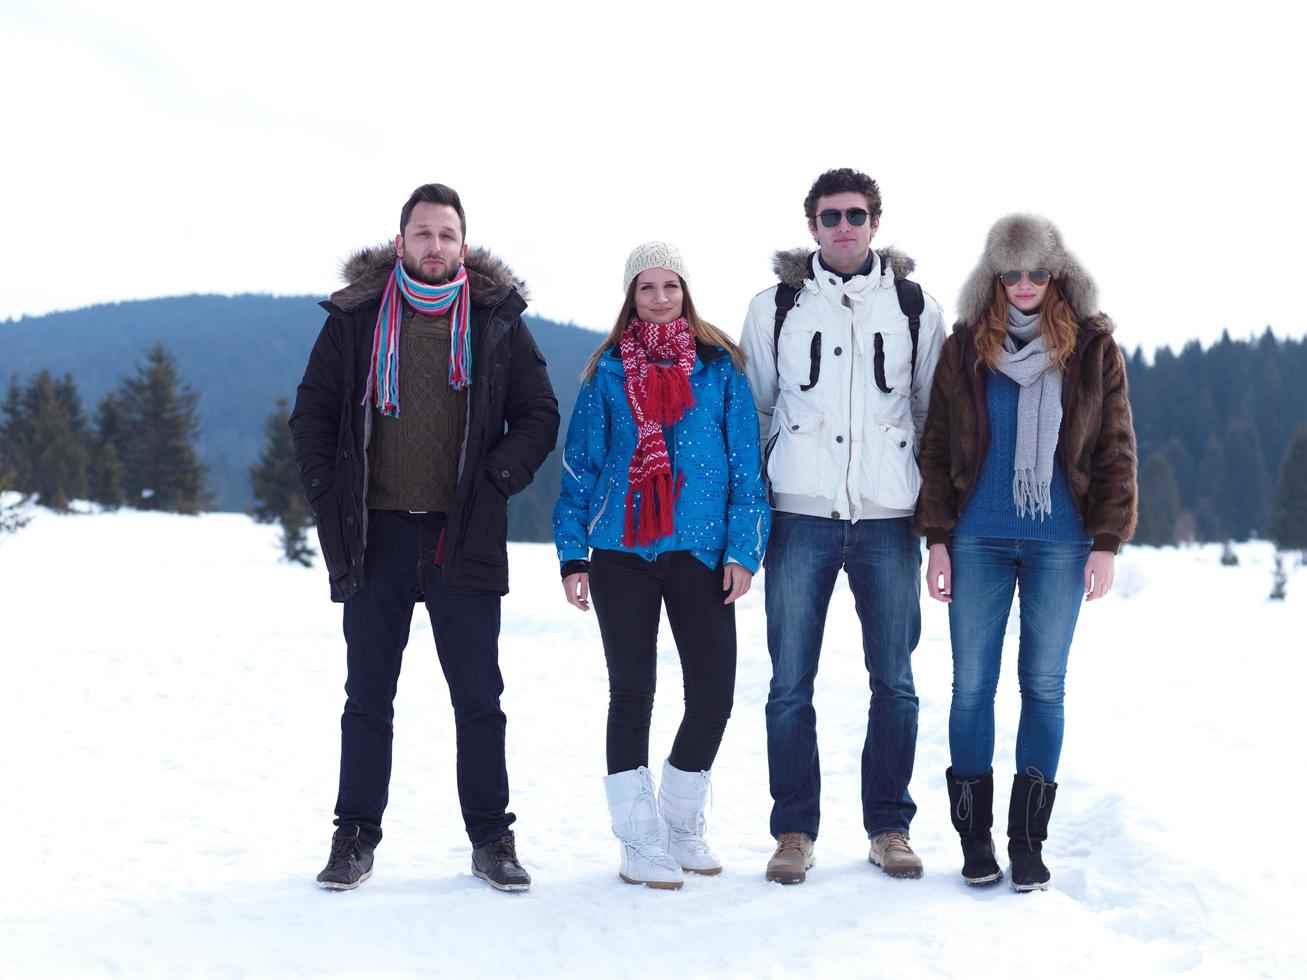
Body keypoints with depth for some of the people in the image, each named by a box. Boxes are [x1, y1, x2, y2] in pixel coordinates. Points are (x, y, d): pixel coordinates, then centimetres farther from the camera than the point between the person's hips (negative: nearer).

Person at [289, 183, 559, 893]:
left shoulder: (498, 322, 5)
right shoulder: (355, 319, 5)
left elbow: (539, 415, 8)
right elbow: (312, 413, 9)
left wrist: (495, 482, -5)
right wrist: (329, 497, -1)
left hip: (463, 539, 0)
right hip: (375, 534, 0)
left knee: (478, 698, 4)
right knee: (368, 696, 7)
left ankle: (491, 840, 13)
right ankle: (355, 836, 17)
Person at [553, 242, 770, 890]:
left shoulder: (719, 366, 7)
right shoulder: (608, 370, 6)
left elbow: (745, 461, 5)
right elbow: (581, 464, 8)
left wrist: (743, 548, -3)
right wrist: (573, 555, 1)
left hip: (700, 548, 1)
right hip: (621, 551, 0)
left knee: (714, 691, -1)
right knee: (631, 690, 1)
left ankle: (682, 824, 20)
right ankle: (640, 842, 9)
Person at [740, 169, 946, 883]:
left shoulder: (915, 308, 9)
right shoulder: (775, 307, 8)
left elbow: (936, 411, 13)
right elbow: (752, 410, 12)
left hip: (889, 518, 1)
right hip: (800, 515, 0)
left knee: (894, 681, 5)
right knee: (790, 683, 0)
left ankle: (889, 828, 16)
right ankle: (794, 831, 11)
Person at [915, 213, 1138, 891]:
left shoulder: (1092, 347, 4)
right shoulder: (966, 347, 6)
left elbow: (1115, 451, 4)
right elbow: (937, 448, 6)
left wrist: (1106, 543, -2)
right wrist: (937, 540, 0)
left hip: (1060, 543, 0)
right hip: (978, 541, 1)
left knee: (1043, 685, 3)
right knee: (972, 683, 1)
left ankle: (1028, 841, 10)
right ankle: (974, 836, 11)